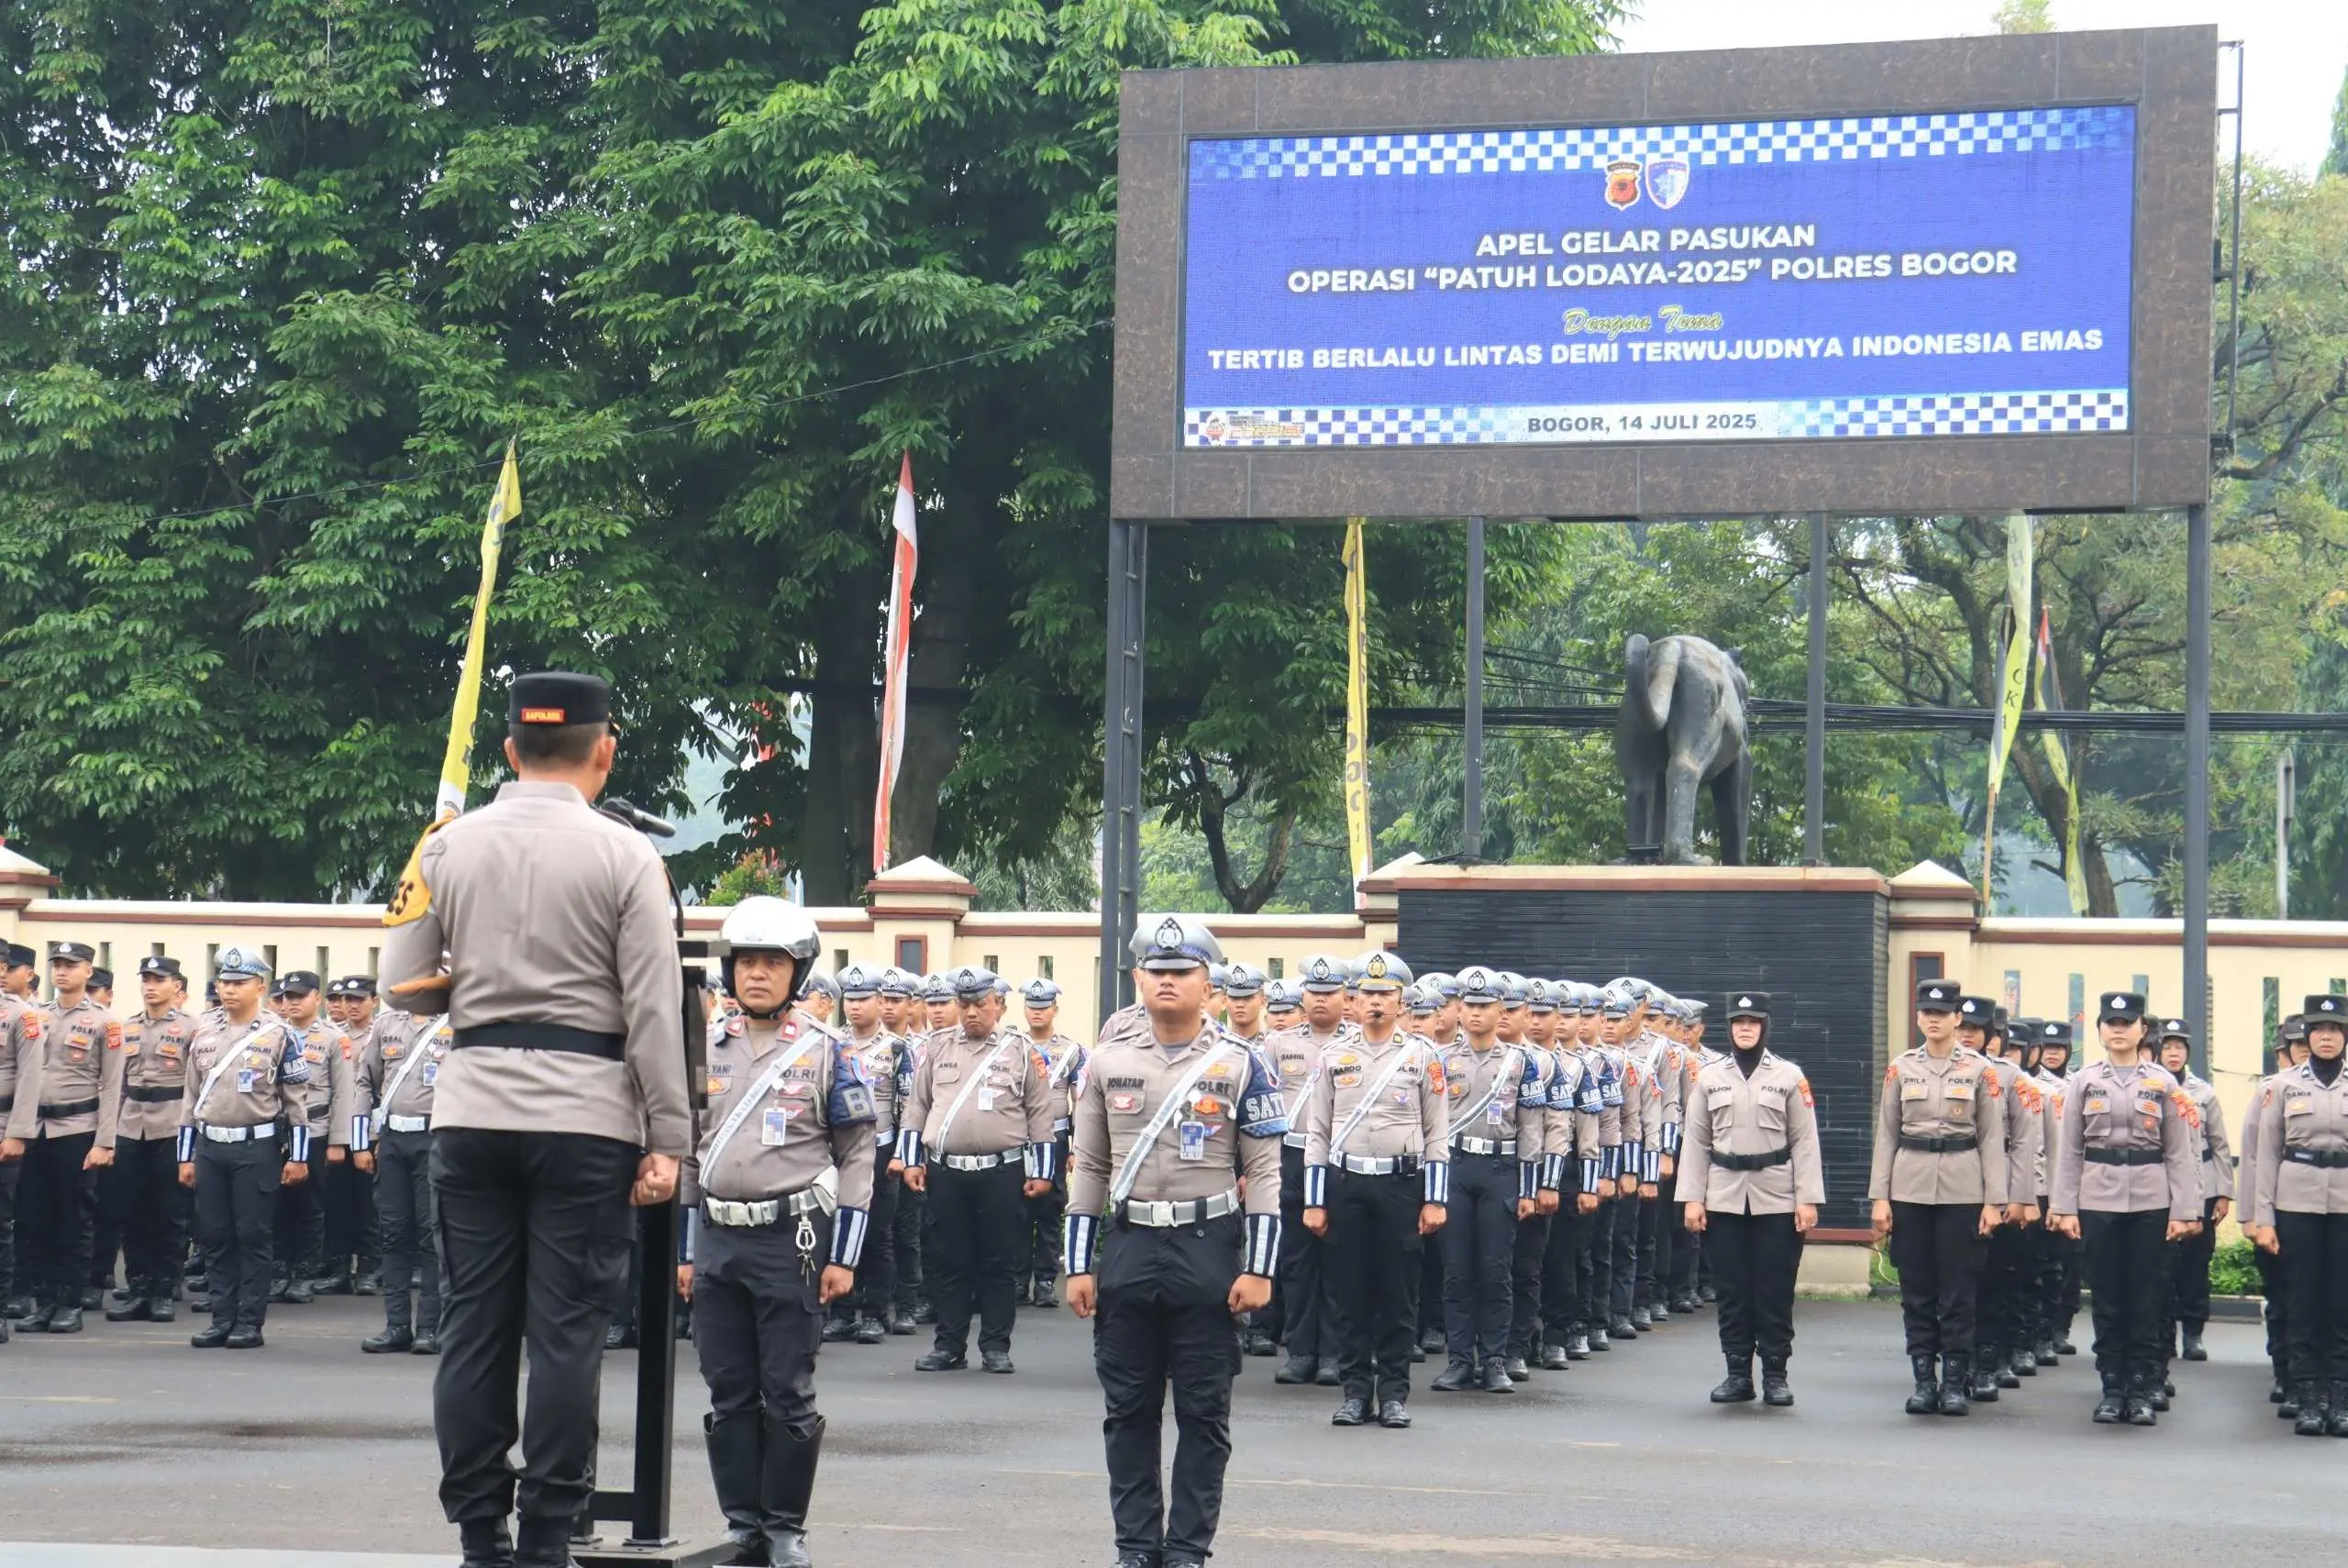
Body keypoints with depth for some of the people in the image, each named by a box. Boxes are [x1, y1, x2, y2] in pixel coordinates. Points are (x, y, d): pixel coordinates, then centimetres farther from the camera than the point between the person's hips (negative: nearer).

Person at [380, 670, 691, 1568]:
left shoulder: (446, 846, 4)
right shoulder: (625, 857, -5)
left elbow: (404, 984, 5)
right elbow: (653, 1010, -7)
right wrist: (668, 1141, -3)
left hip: (472, 1113, 3)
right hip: (585, 1116, -3)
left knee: (473, 1325, 7)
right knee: (566, 1333, 1)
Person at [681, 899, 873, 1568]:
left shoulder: (828, 1051, -1)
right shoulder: (707, 1049, 10)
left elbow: (857, 1155, -1)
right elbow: (688, 1153, 16)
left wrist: (844, 1257, -6)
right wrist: (684, 1251, 12)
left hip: (791, 1239, -4)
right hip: (717, 1238, 4)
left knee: (787, 1393, -1)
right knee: (729, 1394, 7)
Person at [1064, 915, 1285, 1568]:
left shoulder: (1241, 1065, -2)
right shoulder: (1108, 1063, 6)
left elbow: (1263, 1172, -2)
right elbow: (1088, 1169, 9)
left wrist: (1258, 1269, -8)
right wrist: (1079, 1265, 5)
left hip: (1209, 1250, -2)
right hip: (1127, 1247, 3)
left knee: (1204, 1411, 3)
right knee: (1129, 1409, 7)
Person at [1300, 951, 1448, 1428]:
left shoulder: (1424, 1056, 3)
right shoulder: (1335, 1058, 8)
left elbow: (1437, 1134, 3)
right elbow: (1317, 1133, 8)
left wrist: (1434, 1200, -4)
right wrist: (1314, 1202, 3)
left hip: (1401, 1184, -2)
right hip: (1345, 1185, 2)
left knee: (1399, 1293, 2)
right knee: (1348, 1292, 3)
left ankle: (1394, 1392, 9)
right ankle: (1354, 1389, 10)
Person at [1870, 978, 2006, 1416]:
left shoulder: (1979, 1069, 1)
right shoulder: (1901, 1068, 6)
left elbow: (1992, 1137, 1)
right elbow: (1886, 1134, 7)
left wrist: (1994, 1201, -4)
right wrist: (1879, 1197, 2)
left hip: (1962, 1189, -2)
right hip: (1910, 1187, 2)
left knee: (1958, 1289, 0)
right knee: (1916, 1289, 4)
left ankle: (1956, 1383, 6)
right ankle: (1924, 1380, 11)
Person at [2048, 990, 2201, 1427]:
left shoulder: (2163, 1084, 4)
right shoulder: (2085, 1083, 6)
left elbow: (2180, 1153, 3)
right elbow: (2070, 1150, 6)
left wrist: (2183, 1211, -3)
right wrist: (2065, 1207, 0)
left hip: (2150, 1201, -1)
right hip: (2098, 1201, 1)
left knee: (2146, 1297, 1)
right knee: (2106, 1297, 4)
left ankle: (2143, 1391, 8)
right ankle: (2112, 1388, 11)